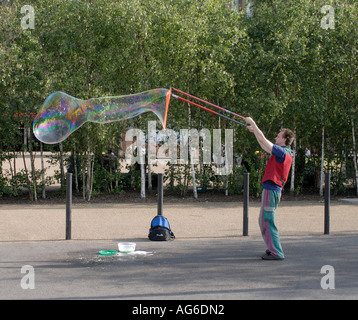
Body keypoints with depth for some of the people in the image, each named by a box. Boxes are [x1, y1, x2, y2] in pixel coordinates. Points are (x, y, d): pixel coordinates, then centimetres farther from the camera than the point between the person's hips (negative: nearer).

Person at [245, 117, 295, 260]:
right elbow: (264, 145, 26)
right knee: (263, 220, 17)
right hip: (271, 189, 10)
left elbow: (263, 140, -16)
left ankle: (276, 253, -8)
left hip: (271, 189, -10)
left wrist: (253, 123, -8)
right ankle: (273, 248, 23)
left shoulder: (282, 152, -15)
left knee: (267, 221, -9)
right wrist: (255, 130, 27)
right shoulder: (284, 152, 14)